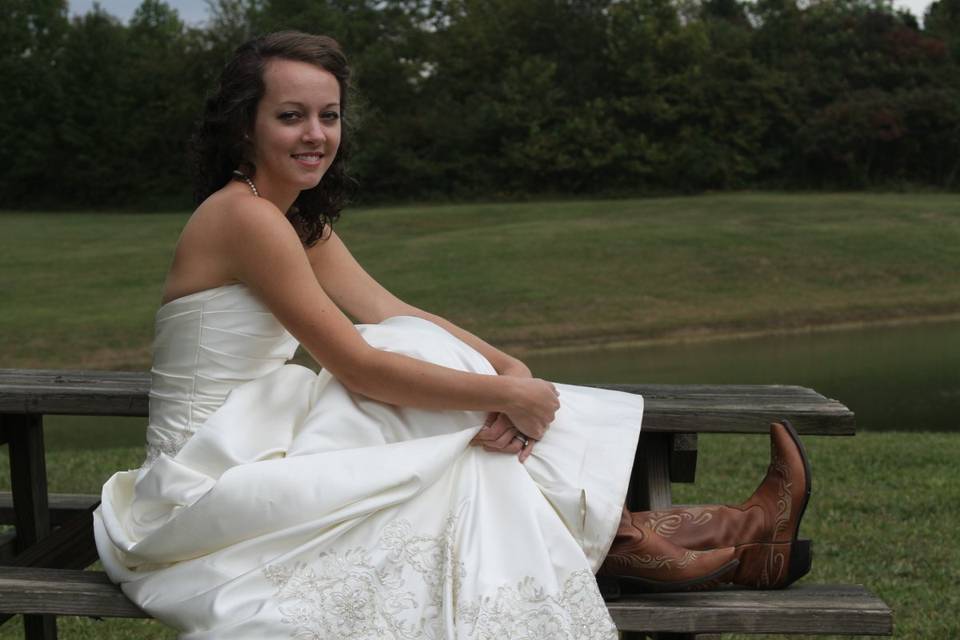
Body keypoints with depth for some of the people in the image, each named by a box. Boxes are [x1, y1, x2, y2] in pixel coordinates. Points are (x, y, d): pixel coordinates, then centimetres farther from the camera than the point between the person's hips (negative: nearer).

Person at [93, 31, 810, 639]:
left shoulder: (304, 223, 11)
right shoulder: (244, 215, -18)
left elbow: (398, 315, 4)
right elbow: (359, 366, -21)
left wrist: (511, 370, -12)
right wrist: (508, 394, -15)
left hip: (253, 456, 8)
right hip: (206, 490, -8)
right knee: (461, 475, -13)